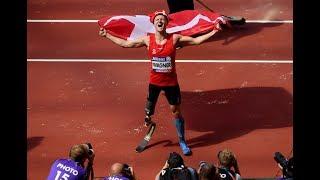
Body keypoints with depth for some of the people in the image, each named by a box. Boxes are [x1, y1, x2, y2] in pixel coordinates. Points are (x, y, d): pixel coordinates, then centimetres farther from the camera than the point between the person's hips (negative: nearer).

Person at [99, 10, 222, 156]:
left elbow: (196, 40, -8)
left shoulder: (175, 39, -12)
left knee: (176, 111, 7)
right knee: (148, 111, 9)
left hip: (171, 82, -1)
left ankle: (182, 142, 23)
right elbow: (125, 43, 1)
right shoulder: (147, 40, -8)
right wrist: (106, 35, 2)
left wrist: (213, 32, -16)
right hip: (154, 82, 1)